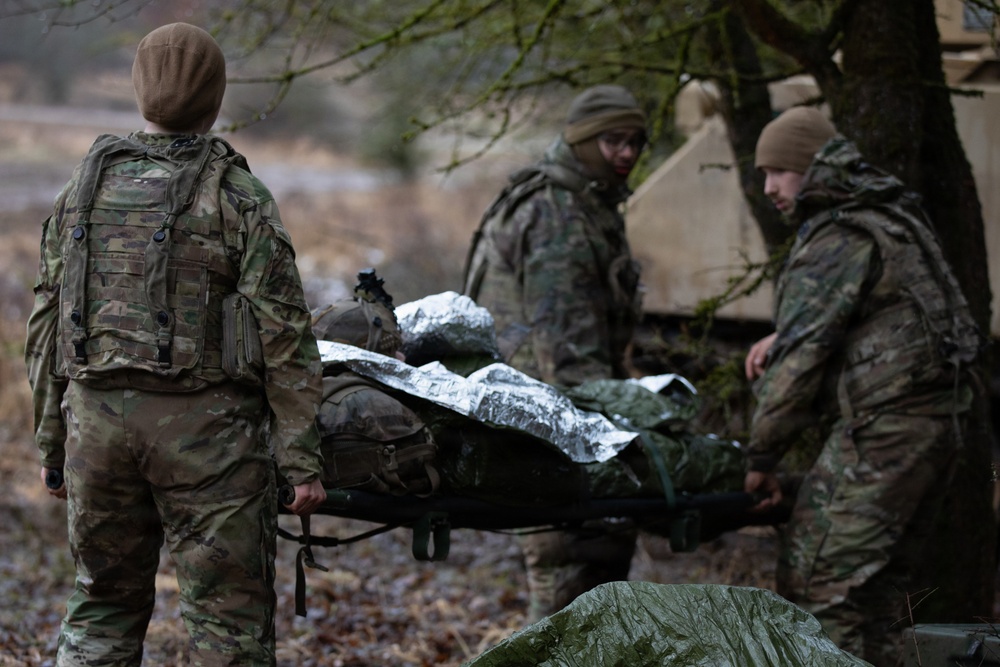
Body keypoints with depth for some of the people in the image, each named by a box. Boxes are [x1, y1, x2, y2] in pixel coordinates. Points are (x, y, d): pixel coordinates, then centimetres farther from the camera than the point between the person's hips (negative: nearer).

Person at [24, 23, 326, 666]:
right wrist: (303, 462, -6)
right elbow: (284, 337, -9)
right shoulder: (239, 198, -4)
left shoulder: (83, 191, 9)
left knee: (104, 604, 16)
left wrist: (52, 445, 18)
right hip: (205, 432, -4)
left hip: (97, 420, 4)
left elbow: (47, 326, 11)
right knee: (230, 614, 3)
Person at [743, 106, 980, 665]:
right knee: (884, 578, 16)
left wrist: (763, 457, -8)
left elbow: (801, 358, -15)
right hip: (938, 423, 10)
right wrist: (781, 338, 16)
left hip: (881, 431, -10)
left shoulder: (837, 241, -12)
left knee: (817, 580, -8)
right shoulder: (894, 218, 18)